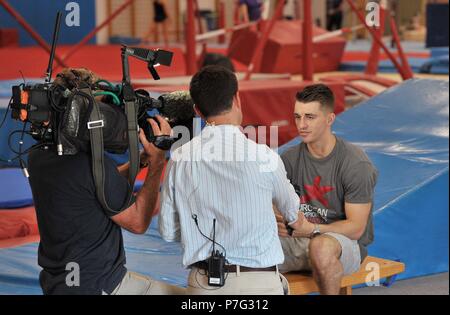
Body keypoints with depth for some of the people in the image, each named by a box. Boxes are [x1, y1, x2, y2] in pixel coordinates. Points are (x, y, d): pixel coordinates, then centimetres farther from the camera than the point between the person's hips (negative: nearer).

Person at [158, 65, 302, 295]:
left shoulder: (179, 160, 2)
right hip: (259, 283, -3)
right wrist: (297, 222, 38)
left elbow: (168, 231, 8)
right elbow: (291, 212, 15)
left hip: (202, 284, 3)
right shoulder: (264, 157, -4)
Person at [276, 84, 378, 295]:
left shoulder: (356, 164, -12)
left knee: (321, 246, -40)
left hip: (346, 243, -3)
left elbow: (355, 228, -14)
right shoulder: (290, 159, 4)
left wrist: (312, 229, -30)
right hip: (299, 240, 4)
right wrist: (277, 222, -25)